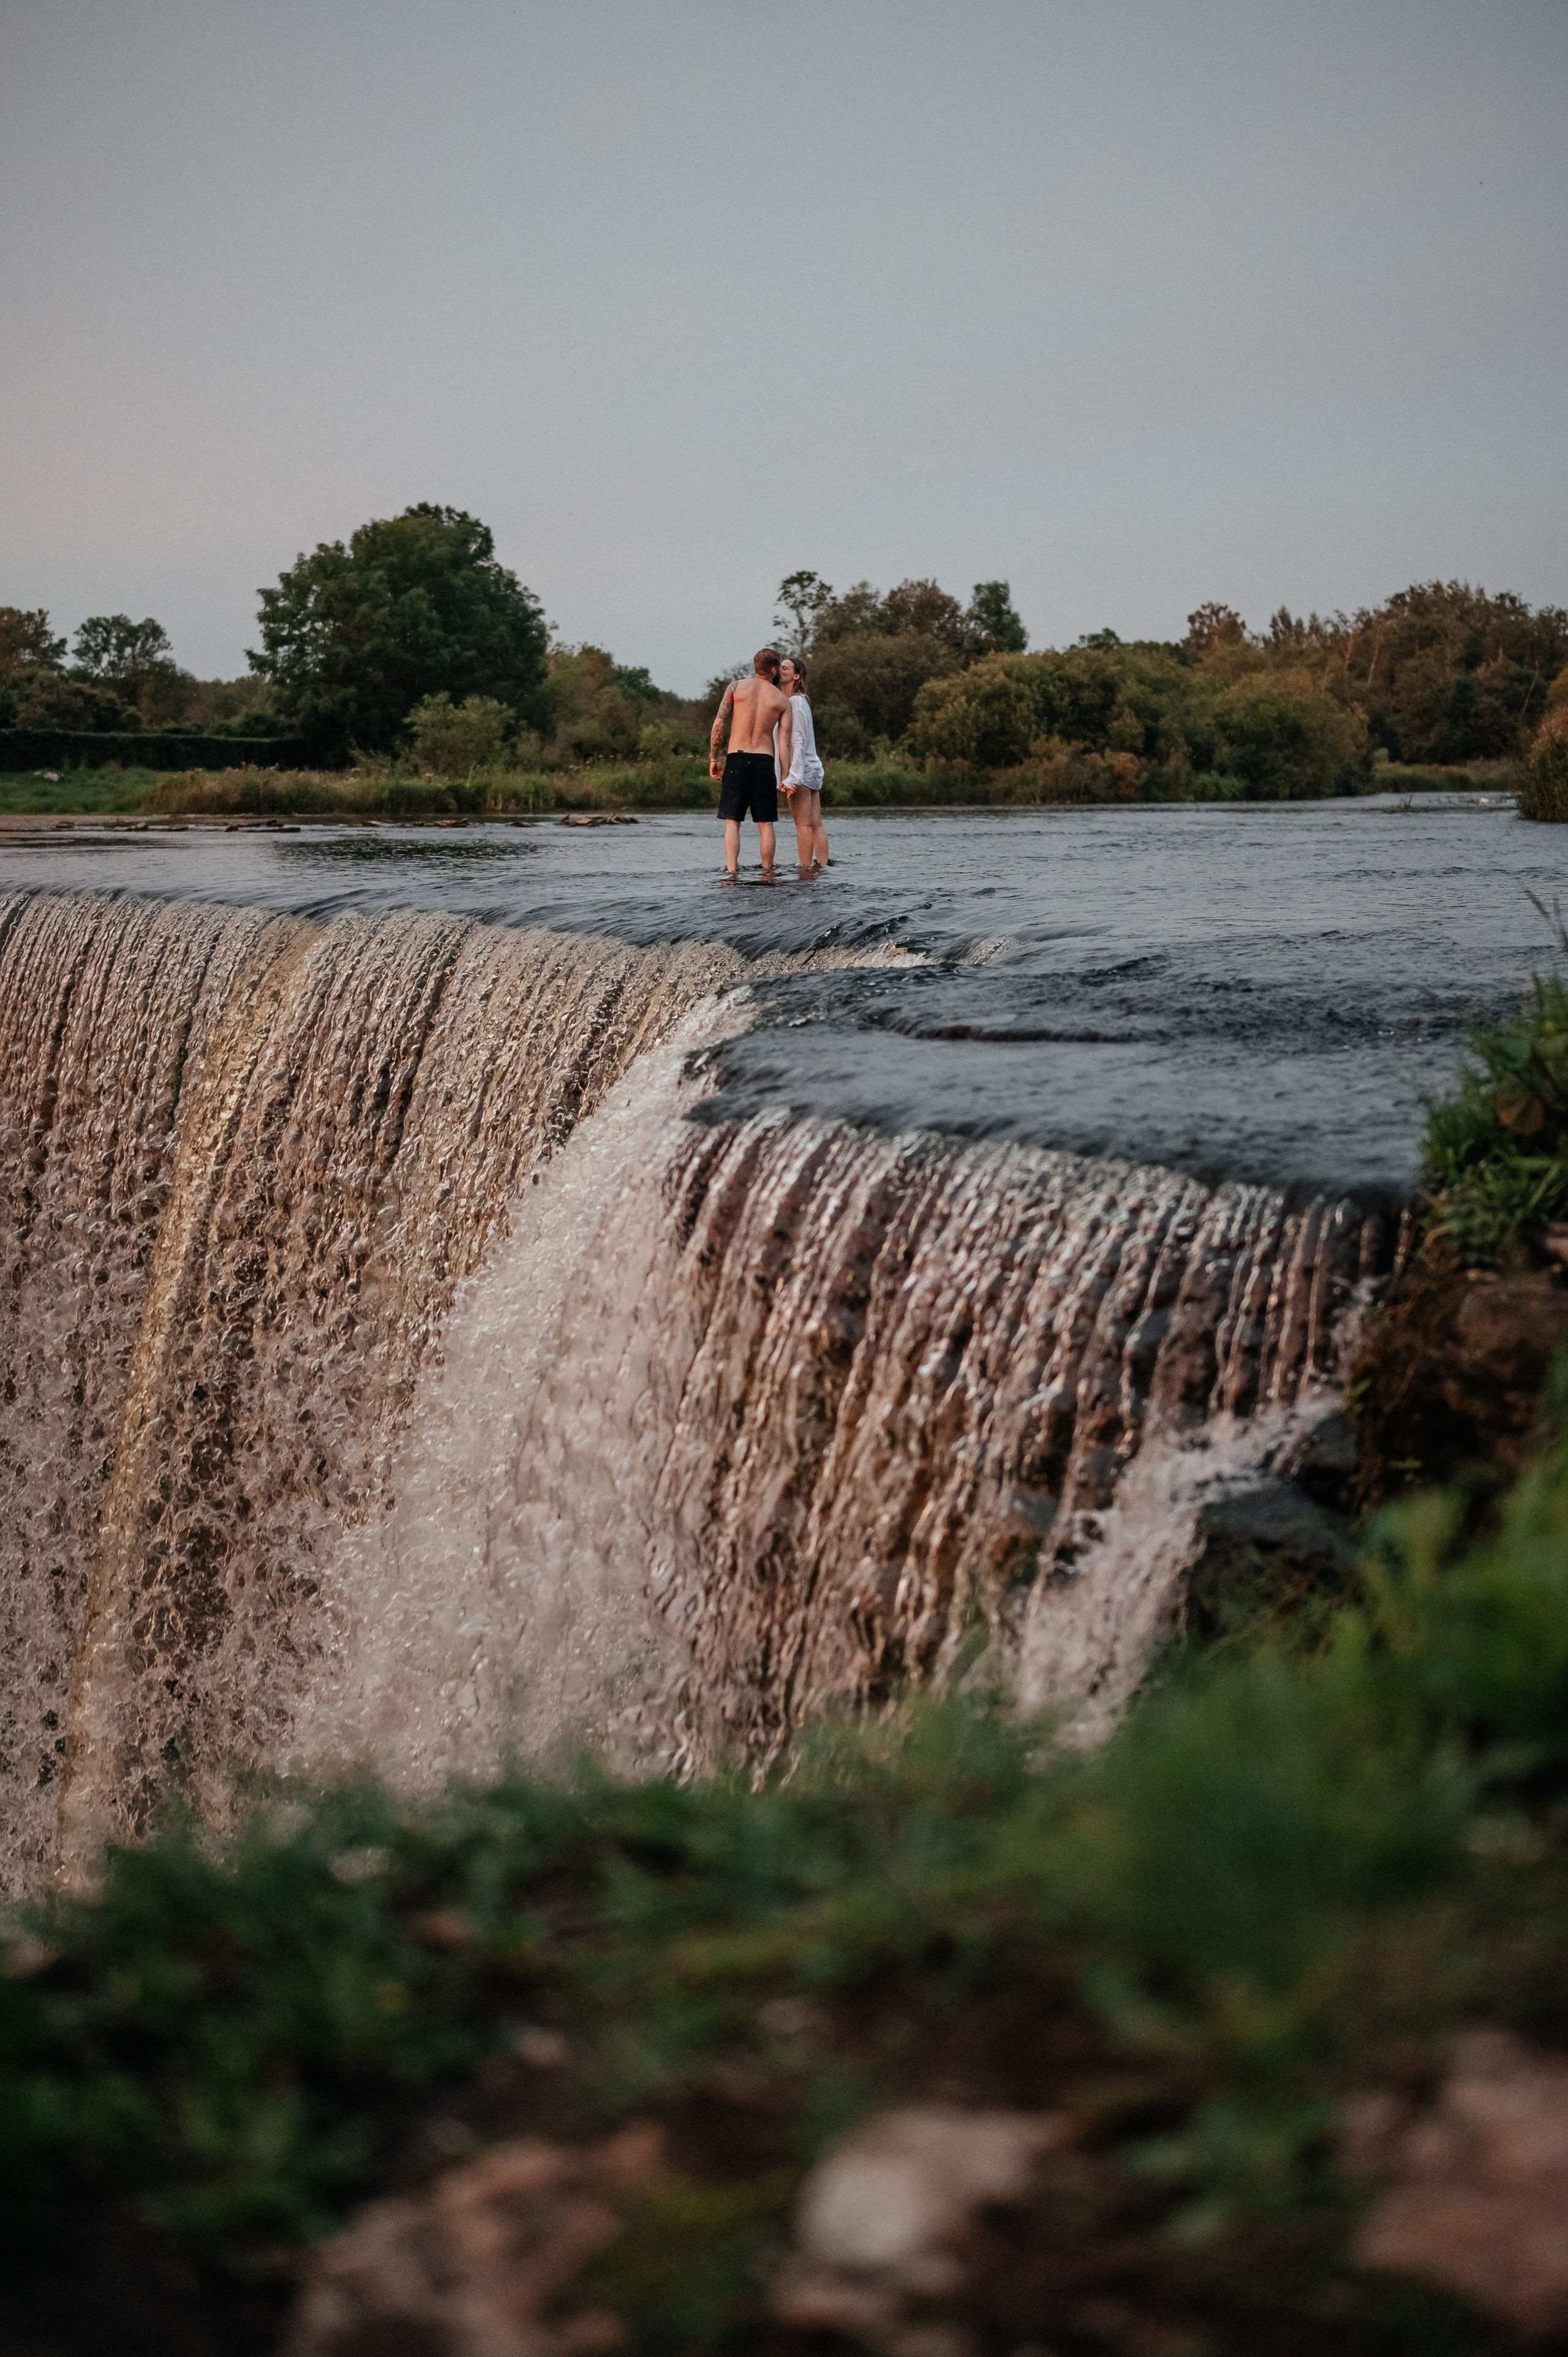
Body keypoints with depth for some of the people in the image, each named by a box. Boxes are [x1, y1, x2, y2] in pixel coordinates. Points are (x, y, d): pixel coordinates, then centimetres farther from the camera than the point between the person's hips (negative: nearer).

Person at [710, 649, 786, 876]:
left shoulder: (736, 687, 3)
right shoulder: (782, 701, 6)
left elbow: (718, 724, -2)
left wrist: (713, 758, 5)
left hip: (736, 759, 0)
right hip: (764, 761, 0)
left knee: (732, 822, 1)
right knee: (766, 824, 8)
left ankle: (731, 872, -11)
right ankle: (767, 872, 11)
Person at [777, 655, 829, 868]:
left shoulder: (795, 702, -10)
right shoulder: (800, 700, 18)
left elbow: (798, 742, -16)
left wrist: (792, 776, -20)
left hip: (802, 770, -9)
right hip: (813, 769, 9)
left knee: (803, 824, -8)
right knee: (816, 824, 5)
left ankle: (806, 868, -9)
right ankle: (822, 865, 4)